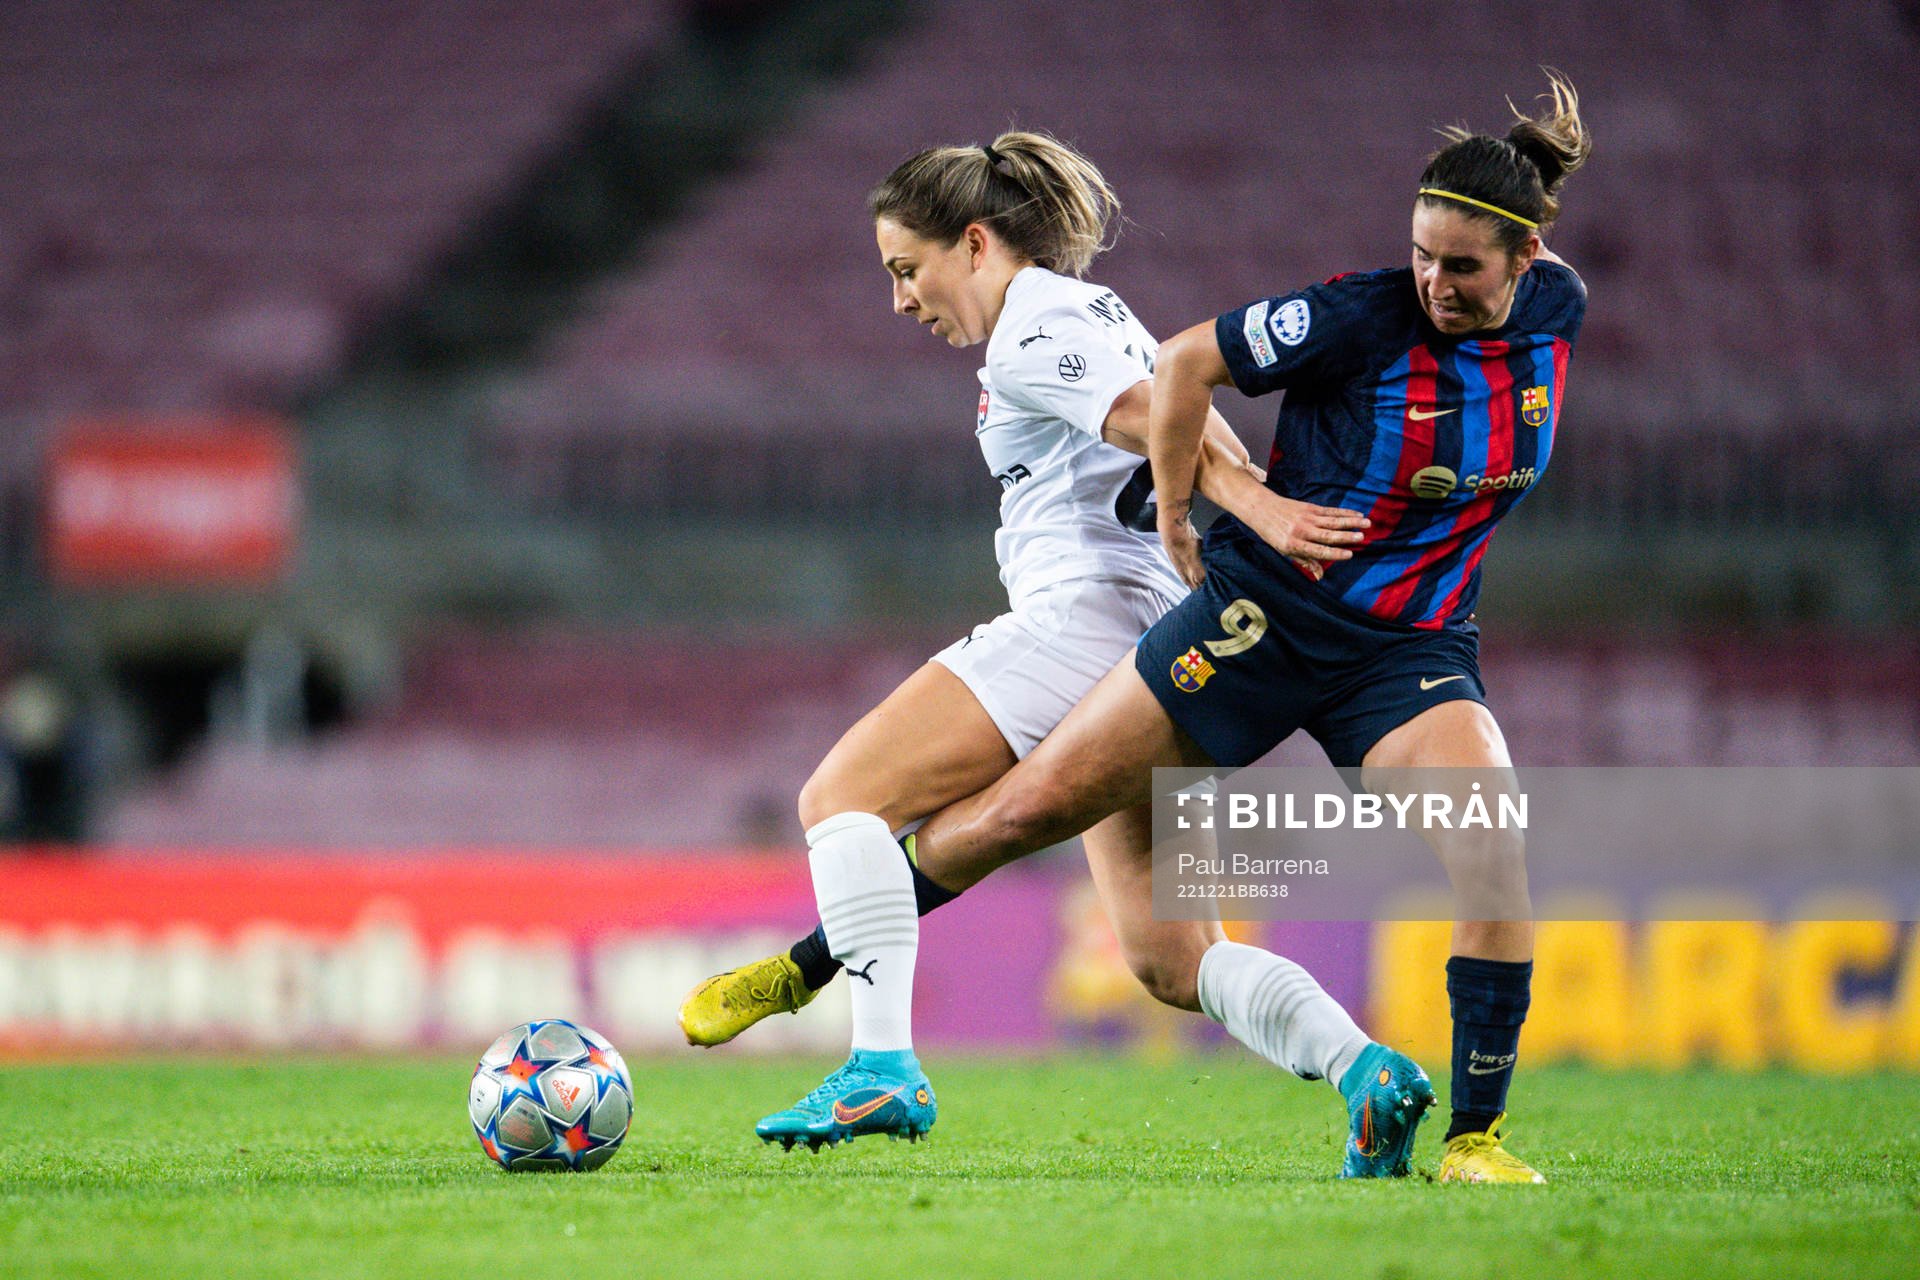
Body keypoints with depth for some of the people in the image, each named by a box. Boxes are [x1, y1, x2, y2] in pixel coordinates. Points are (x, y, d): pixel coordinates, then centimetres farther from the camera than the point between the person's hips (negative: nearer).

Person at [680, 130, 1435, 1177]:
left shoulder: (1027, 336, -5)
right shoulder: (1099, 315, 26)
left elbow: (1158, 421, -19)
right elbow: (1200, 434, 20)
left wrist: (1256, 510, -30)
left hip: (1080, 612, -10)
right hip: (1163, 639, 10)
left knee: (843, 795, -9)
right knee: (1168, 955, 7)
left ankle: (883, 1070, -22)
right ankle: (1366, 1072, -11)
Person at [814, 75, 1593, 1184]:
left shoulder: (1559, 313, -4)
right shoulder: (1367, 318, -18)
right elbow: (1187, 363, -9)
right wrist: (1177, 521, -1)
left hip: (1413, 649, 2)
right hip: (1265, 614, -2)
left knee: (1494, 834, -25)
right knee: (1034, 805, -2)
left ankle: (1477, 1135, -13)